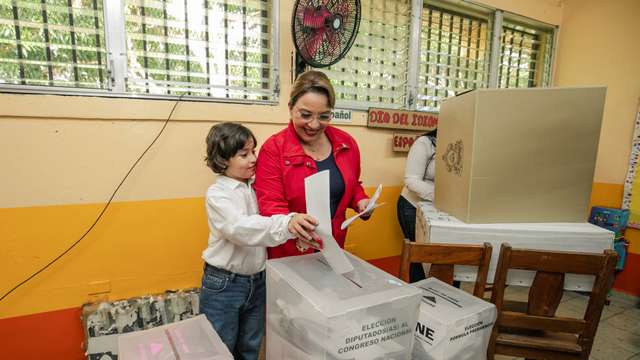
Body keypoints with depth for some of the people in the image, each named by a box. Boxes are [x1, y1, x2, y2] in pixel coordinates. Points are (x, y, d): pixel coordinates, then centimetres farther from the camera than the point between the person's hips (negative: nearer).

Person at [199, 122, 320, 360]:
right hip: (223, 284, -5)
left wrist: (297, 230, -11)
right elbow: (241, 228, -34)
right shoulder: (217, 194, -17)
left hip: (257, 281, 5)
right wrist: (287, 224, -48)